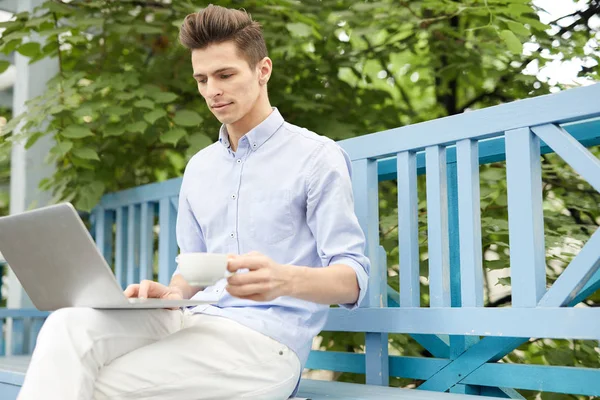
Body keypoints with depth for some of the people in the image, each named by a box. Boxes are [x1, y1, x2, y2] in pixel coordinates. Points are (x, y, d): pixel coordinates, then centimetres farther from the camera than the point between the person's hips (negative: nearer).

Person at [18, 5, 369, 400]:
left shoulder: (317, 156, -2)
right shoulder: (199, 168, 19)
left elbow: (353, 279, -8)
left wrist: (285, 279, -30)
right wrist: (171, 293, -2)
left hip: (267, 338, -6)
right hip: (194, 322, 6)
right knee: (69, 325, -24)